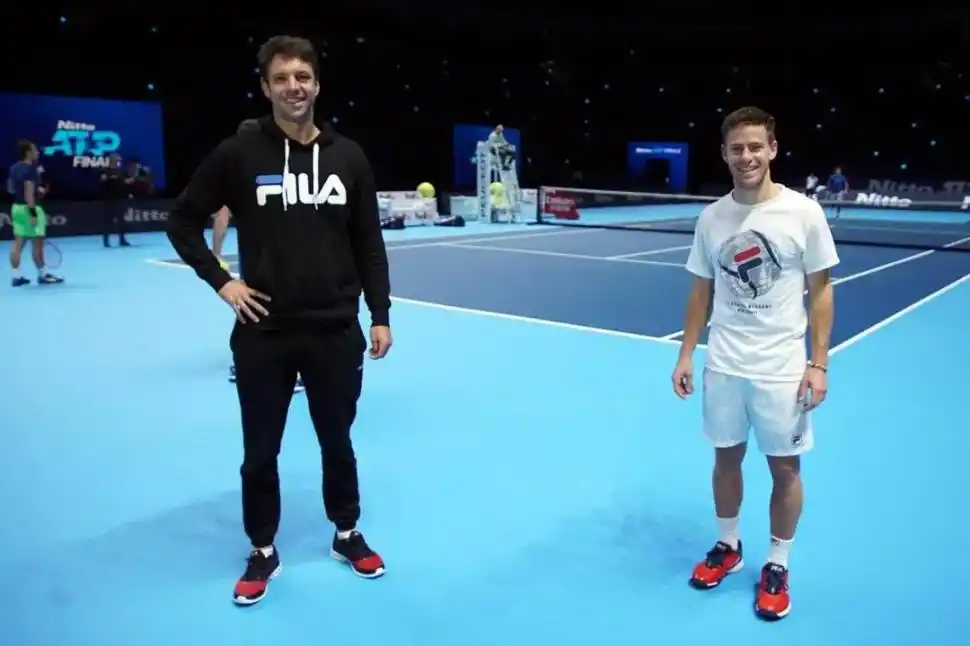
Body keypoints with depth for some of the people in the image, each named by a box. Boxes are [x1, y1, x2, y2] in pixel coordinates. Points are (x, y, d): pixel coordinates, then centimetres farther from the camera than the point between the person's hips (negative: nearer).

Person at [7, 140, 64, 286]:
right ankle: (43, 275, 8)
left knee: (18, 243, 7)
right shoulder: (30, 169, -15)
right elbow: (29, 192, -22)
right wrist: (33, 213, -24)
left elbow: (10, 189, 19)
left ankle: (16, 276, 8)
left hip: (17, 207, 9)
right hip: (29, 208, -9)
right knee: (37, 242, 0)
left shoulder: (14, 168, 11)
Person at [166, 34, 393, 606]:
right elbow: (183, 220, 6)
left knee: (338, 443, 16)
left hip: (336, 332, 1)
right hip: (263, 334, -1)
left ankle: (347, 535, 37)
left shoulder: (349, 157, 2)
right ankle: (263, 552, 31)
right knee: (260, 453, 11)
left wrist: (381, 315, 3)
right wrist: (220, 281, -4)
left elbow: (369, 244, 6)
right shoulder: (239, 154, -3)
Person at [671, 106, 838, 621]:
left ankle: (777, 566, 27)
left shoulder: (803, 212, -8)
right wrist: (685, 355, 5)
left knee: (785, 469, 9)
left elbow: (820, 291, -3)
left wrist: (818, 364, -8)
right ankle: (728, 546, 36)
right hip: (723, 367, 3)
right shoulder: (711, 218, 1)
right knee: (727, 458, 15)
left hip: (782, 369, -2)